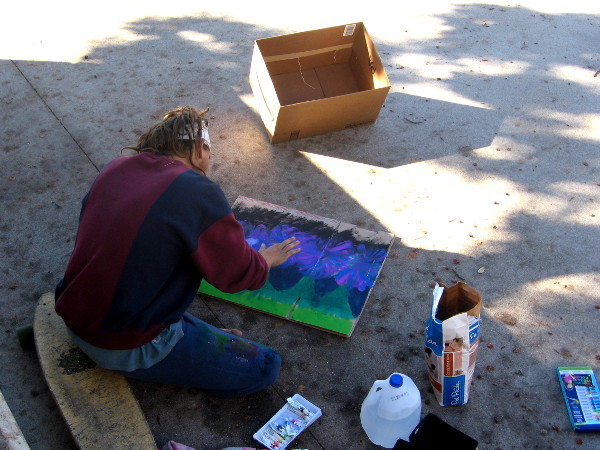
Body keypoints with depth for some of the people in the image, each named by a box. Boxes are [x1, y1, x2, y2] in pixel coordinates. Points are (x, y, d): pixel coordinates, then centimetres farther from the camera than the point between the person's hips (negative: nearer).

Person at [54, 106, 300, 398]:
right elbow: (239, 273, -9)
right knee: (265, 367, -3)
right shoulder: (200, 194, -20)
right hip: (123, 347, -8)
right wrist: (268, 259, 14)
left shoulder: (113, 168, 0)